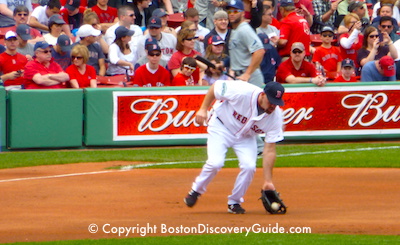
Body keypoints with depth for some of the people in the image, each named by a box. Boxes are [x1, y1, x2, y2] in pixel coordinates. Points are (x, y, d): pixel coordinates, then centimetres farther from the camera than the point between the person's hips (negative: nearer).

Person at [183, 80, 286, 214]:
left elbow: (269, 149, -20)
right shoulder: (242, 92, -34)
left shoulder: (275, 116, -24)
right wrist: (203, 109, -16)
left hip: (246, 137, 3)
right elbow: (215, 87, -17)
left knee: (249, 166, -18)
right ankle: (196, 191, 7)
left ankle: (234, 202, 5)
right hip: (221, 127, -3)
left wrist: (268, 181, -22)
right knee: (215, 163, -21)